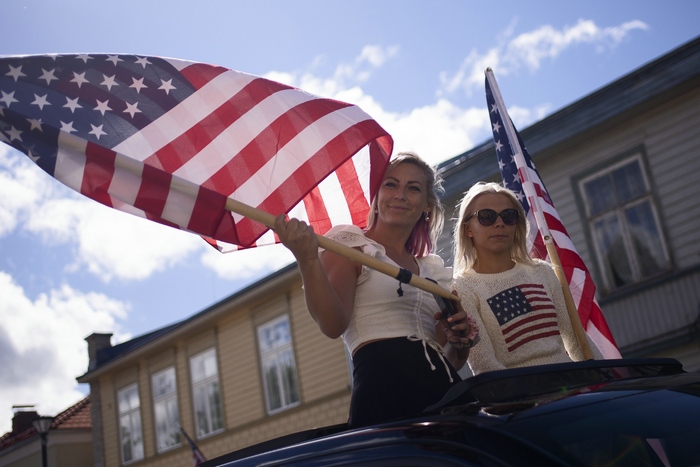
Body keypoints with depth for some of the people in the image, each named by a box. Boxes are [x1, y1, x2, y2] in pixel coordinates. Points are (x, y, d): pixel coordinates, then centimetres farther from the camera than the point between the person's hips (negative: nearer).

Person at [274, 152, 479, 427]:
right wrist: (307, 259, -25)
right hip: (384, 389, -5)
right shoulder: (348, 243, 7)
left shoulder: (435, 270, 23)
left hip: (444, 390, 6)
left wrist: (460, 341, 3)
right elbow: (333, 324, -12)